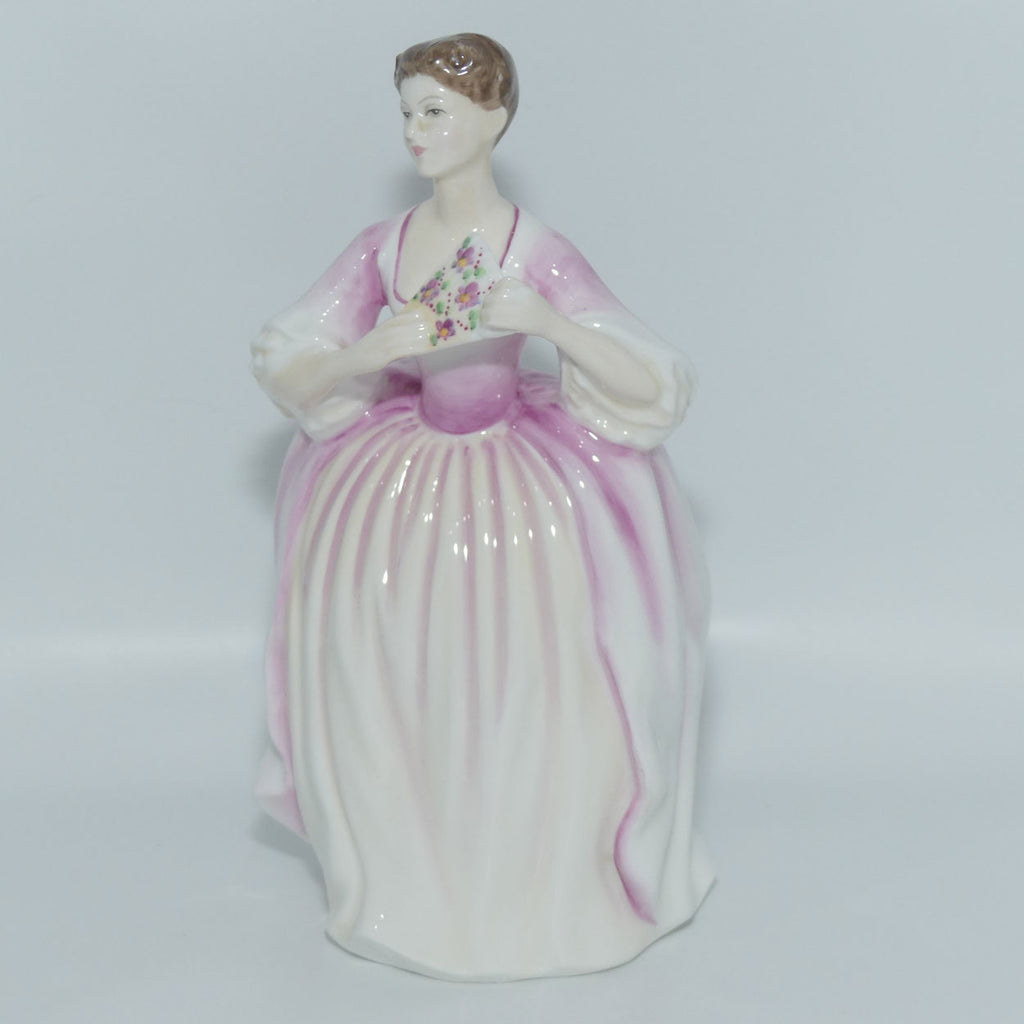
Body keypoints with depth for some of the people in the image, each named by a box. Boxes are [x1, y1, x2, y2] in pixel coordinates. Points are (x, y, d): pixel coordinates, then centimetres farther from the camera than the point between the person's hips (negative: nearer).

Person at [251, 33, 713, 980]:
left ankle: (544, 884, 27)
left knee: (527, 683, -2)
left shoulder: (539, 253, -16)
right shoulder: (383, 248, -6)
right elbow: (284, 376, -3)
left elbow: (652, 390, -18)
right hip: (405, 477, 4)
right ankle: (411, 874, 32)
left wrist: (545, 321, -32)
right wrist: (374, 347, -22)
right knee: (392, 682, 5)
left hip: (521, 483, -3)